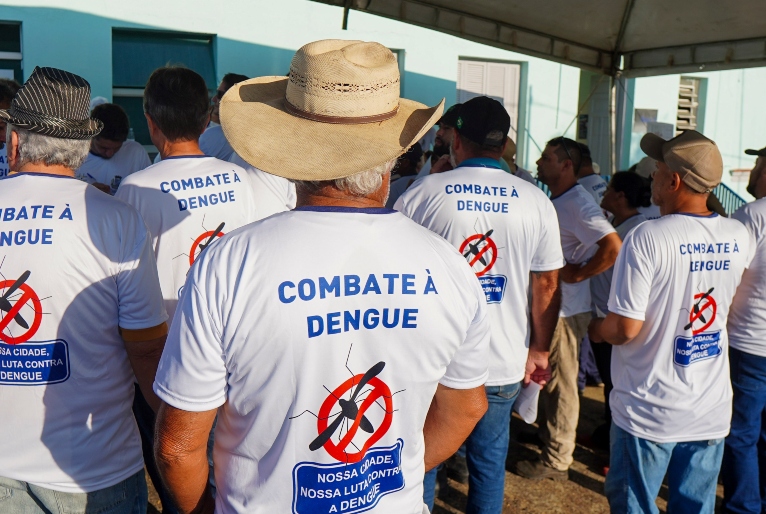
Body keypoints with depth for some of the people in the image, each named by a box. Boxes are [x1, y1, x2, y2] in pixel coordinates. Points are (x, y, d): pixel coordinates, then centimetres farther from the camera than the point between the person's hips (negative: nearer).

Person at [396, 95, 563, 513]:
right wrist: (539, 350, 12)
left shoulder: (421, 193, -7)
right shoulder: (536, 202, -2)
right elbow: (547, 285, 1)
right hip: (503, 365, 2)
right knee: (489, 465, 18)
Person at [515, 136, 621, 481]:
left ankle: (556, 460, 15)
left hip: (565, 310, -9)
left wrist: (578, 274, -23)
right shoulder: (555, 200, 10)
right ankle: (545, 434, 39)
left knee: (561, 382, 2)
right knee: (547, 377, 22)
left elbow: (613, 247, -30)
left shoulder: (578, 204, -20)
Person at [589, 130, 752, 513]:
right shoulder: (739, 238, -2)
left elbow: (626, 328, -20)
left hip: (650, 412, -5)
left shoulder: (648, 237, -20)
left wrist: (596, 329, 1)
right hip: (713, 410, 5)